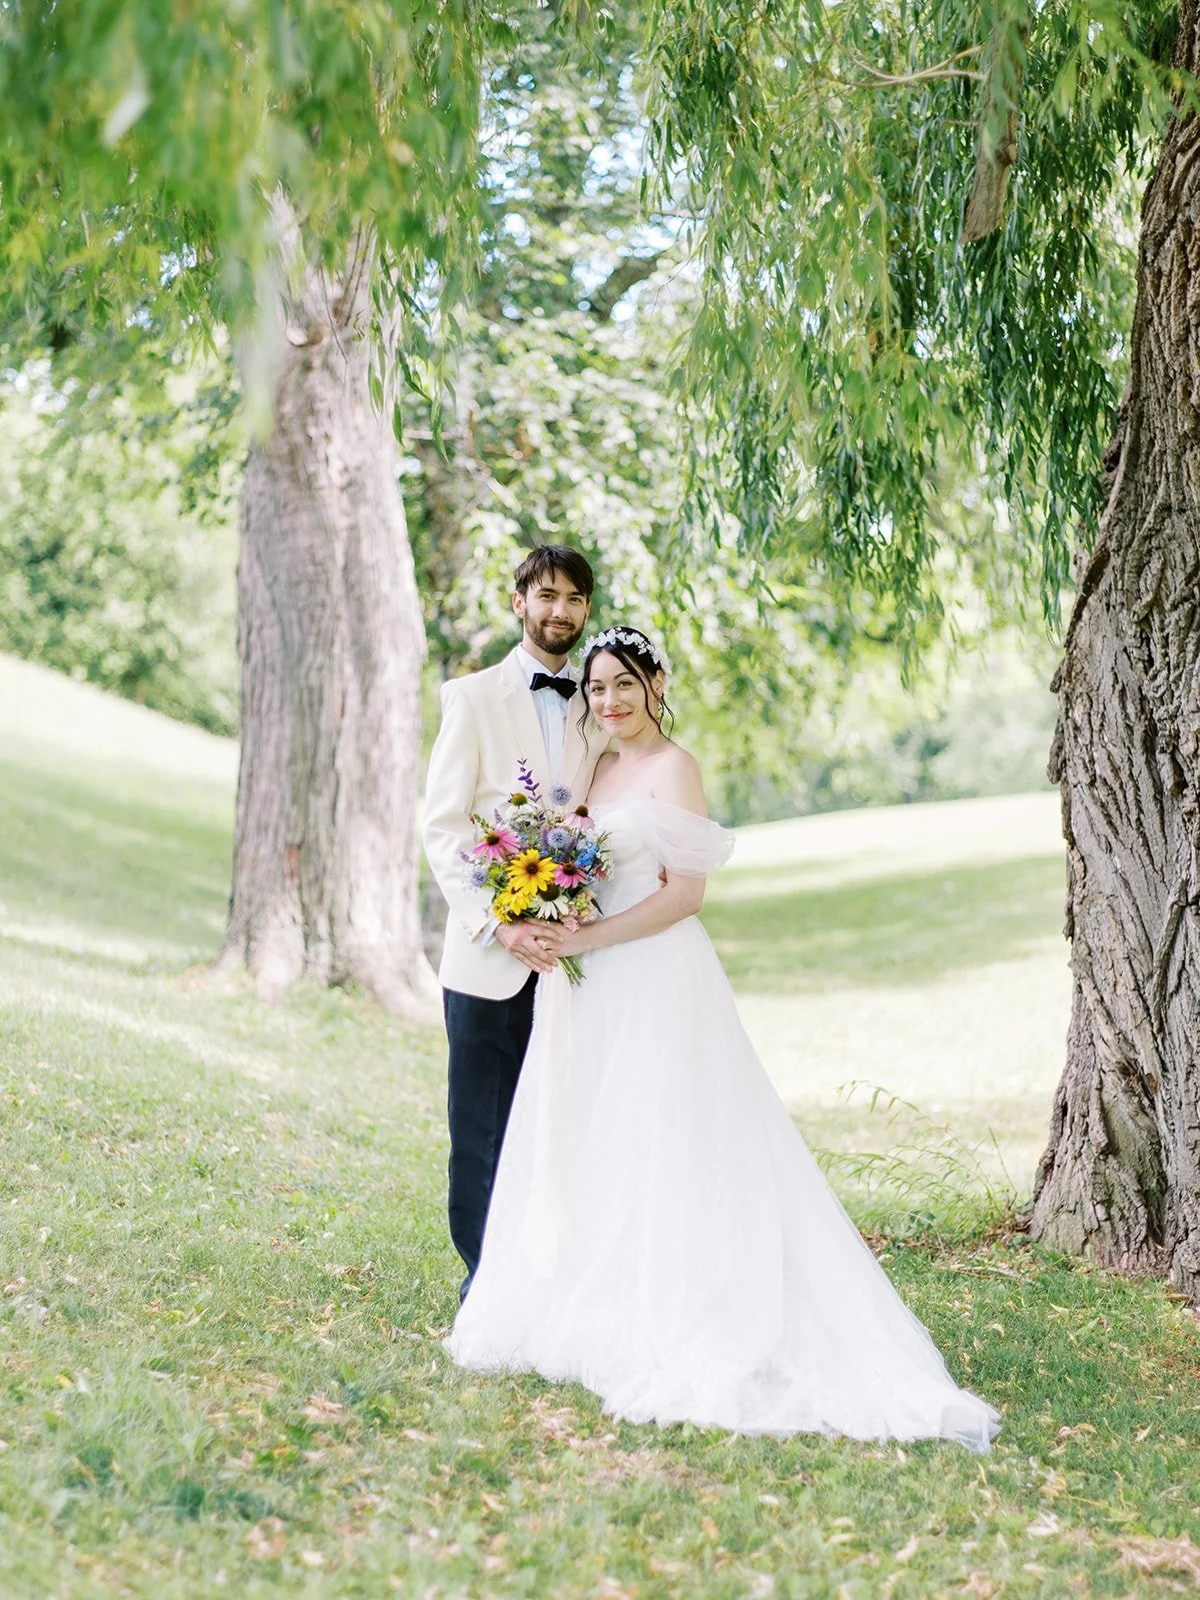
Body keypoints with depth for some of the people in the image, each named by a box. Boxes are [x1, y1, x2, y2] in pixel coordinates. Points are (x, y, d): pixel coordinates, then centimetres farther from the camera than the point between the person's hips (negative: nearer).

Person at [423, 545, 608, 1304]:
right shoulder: (474, 696, 2)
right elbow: (443, 828, -4)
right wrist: (497, 924, -16)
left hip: (573, 952, 3)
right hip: (491, 957, -3)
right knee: (485, 1128, 3)